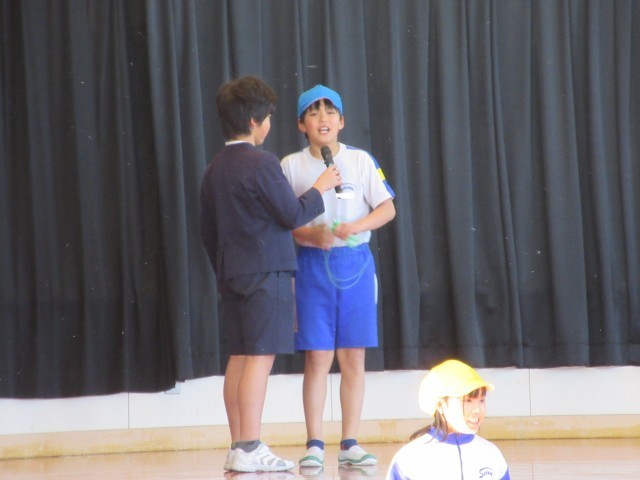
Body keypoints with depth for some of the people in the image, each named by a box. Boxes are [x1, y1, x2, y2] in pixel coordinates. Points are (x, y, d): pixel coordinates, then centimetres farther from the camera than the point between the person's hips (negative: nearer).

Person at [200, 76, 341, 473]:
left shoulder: (214, 169, 11)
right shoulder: (262, 164, -13)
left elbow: (209, 231, 16)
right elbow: (293, 215, -11)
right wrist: (319, 189, 4)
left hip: (232, 273, 8)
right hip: (267, 271, -8)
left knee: (240, 356, 11)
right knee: (261, 356, -8)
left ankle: (238, 447, 13)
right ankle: (250, 450, -10)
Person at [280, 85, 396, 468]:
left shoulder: (361, 161, 5)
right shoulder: (291, 166, 3)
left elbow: (387, 208, 3)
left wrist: (356, 227, -14)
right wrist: (310, 235, -16)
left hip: (355, 263, 1)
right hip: (313, 265, -1)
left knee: (353, 357, 2)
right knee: (317, 358, -2)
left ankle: (350, 443, 7)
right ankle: (315, 444, 4)